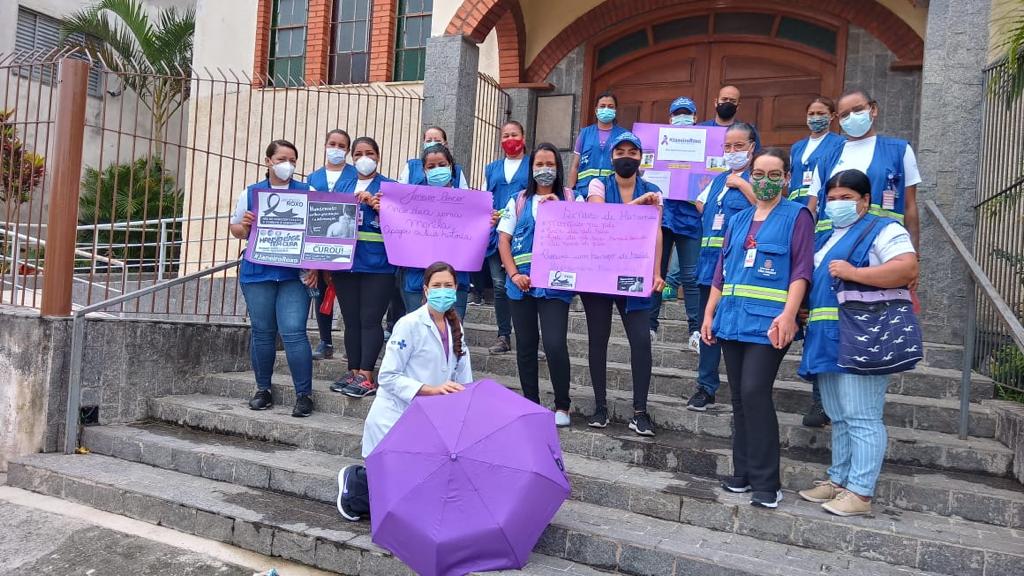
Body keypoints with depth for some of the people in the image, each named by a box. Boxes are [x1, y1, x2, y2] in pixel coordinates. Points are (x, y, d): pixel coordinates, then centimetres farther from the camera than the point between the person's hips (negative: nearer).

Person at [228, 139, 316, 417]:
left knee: (294, 332, -10)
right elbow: (235, 229, 16)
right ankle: (263, 389, 23)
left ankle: (304, 394, -2)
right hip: (257, 272, 2)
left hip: (295, 274, -2)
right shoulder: (250, 193, 11)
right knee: (262, 332, 9)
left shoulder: (307, 193, 6)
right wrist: (243, 225, -8)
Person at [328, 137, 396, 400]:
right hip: (345, 261, 5)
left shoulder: (388, 186, 4)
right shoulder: (344, 186, 17)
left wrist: (375, 204, -19)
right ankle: (353, 371, 18)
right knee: (350, 319, 9)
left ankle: (366, 376, -1)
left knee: (370, 320, -6)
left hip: (376, 264, -5)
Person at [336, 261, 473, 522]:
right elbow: (388, 376, -16)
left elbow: (463, 378, 12)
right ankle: (353, 481, 21)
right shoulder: (409, 324, -13)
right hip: (394, 419, -6)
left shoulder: (455, 327, 8)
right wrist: (431, 389, -23)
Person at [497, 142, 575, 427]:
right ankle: (531, 402, 22)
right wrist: (514, 275, -5)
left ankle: (562, 406, 6)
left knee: (555, 344, -12)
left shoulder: (571, 200, 7)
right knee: (525, 345, 9)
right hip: (522, 283, 3)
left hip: (555, 282, -3)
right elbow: (503, 240, 7)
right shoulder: (518, 201, 12)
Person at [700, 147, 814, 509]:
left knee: (755, 393, -15)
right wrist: (709, 314, 12)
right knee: (739, 397, 9)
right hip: (732, 317, 6)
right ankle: (743, 472, 20)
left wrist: (788, 314, -20)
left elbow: (801, 270, -8)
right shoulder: (739, 220, 18)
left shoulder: (797, 216, 2)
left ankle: (766, 483, -5)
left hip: (768, 320, -6)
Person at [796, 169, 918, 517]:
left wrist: (854, 273, -22)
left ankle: (860, 492, 0)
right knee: (839, 419, 15)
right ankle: (838, 480, 24)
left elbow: (908, 268, -18)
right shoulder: (826, 238, 23)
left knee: (861, 419, -6)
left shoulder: (883, 230, -3)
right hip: (827, 341, 9)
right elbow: (813, 281, 30)